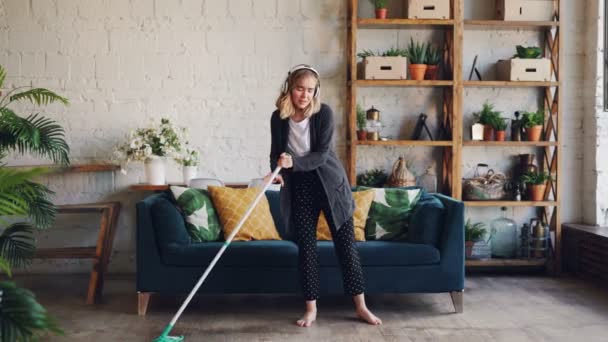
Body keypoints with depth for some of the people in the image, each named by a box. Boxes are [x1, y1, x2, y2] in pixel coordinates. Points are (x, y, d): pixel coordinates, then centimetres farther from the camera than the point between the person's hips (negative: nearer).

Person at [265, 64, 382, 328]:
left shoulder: (324, 113, -13)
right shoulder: (278, 117, -4)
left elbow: (322, 154, -18)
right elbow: (276, 153, 4)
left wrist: (294, 162, -33)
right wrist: (276, 172, -17)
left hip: (329, 183, -2)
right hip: (298, 186, 2)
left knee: (346, 243, 1)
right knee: (306, 247, 4)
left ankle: (360, 306, 10)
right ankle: (311, 308, 15)